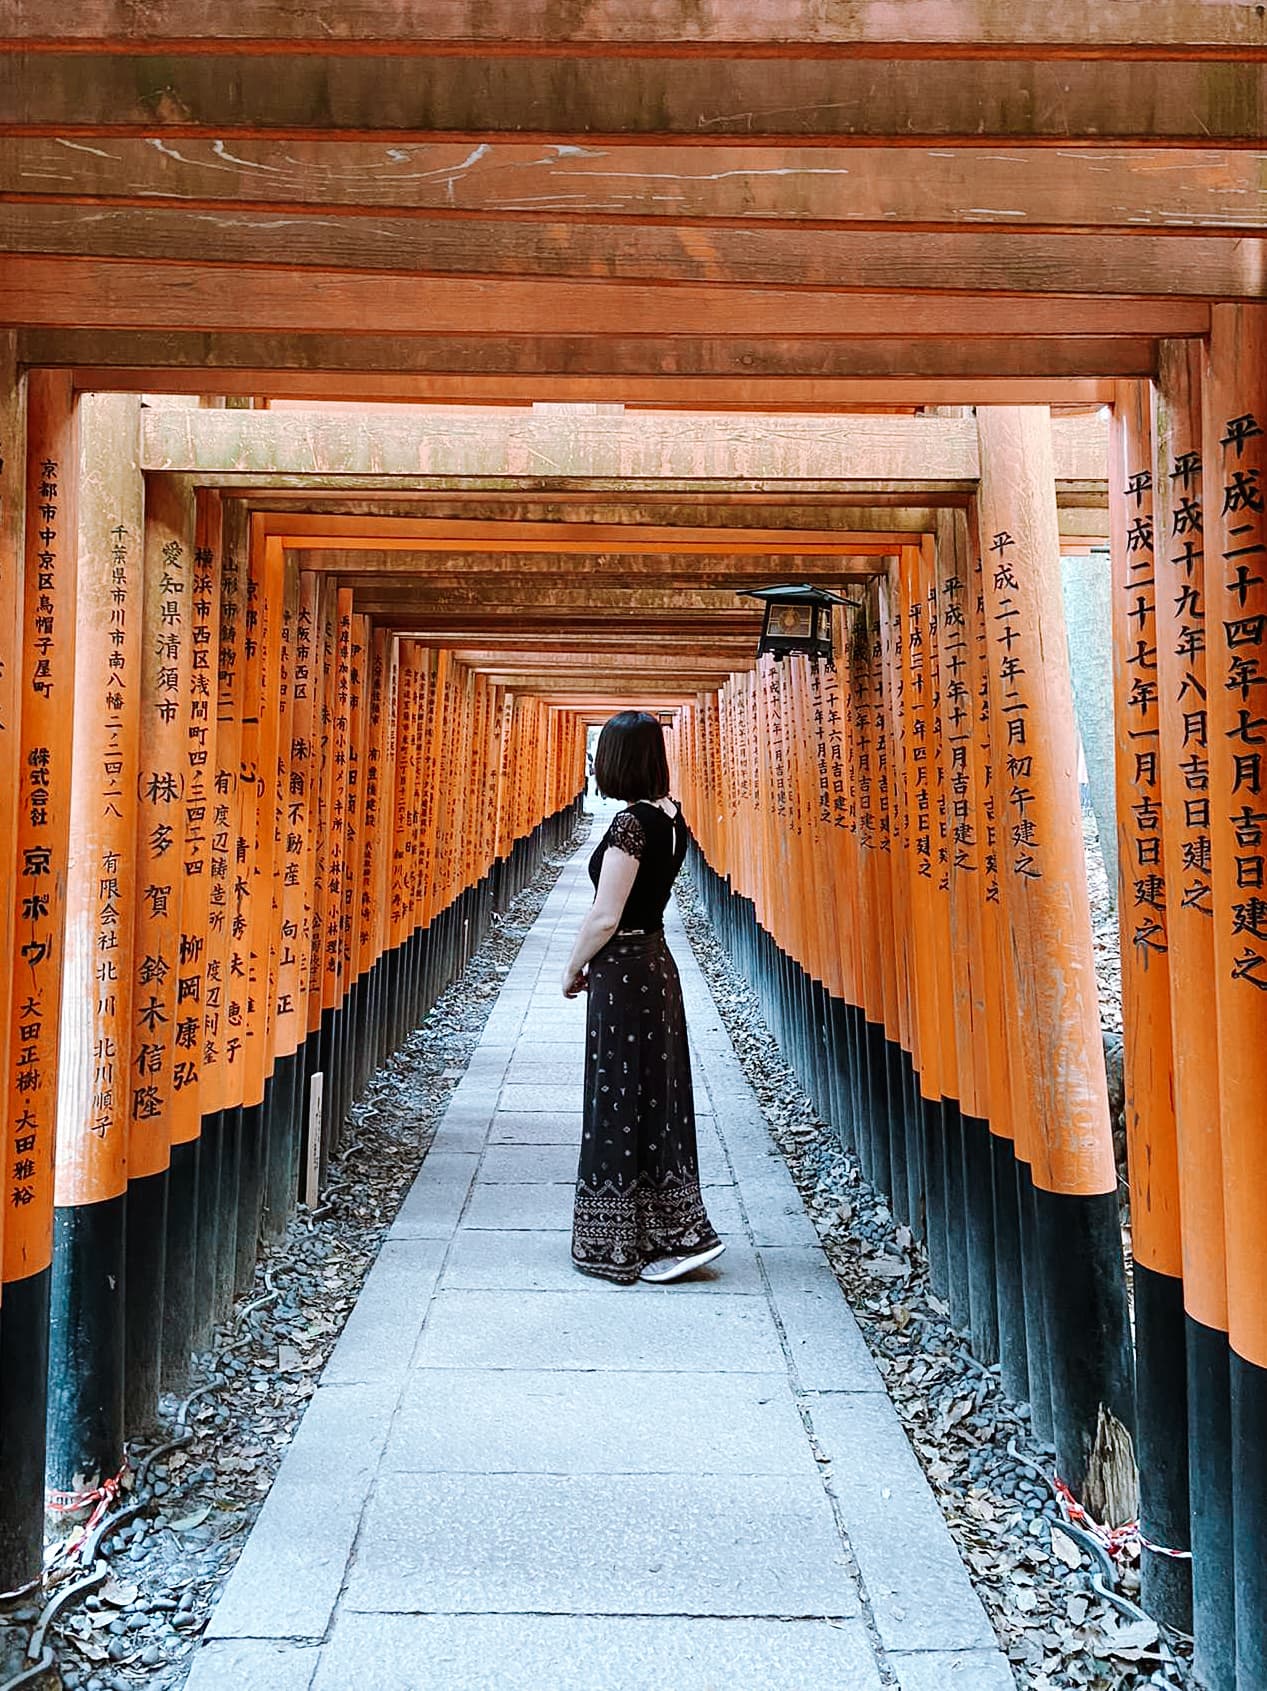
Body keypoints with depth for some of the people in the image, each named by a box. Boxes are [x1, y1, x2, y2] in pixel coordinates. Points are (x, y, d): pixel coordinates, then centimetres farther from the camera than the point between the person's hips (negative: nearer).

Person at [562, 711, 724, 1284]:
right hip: (657, 963, 9)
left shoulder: (630, 822, -19)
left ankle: (618, 1246, 17)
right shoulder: (671, 816, 7)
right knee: (657, 1103, 15)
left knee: (618, 1106, 3)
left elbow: (605, 918, -20)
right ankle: (677, 1233, 22)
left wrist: (572, 972, -4)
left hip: (624, 973, -9)